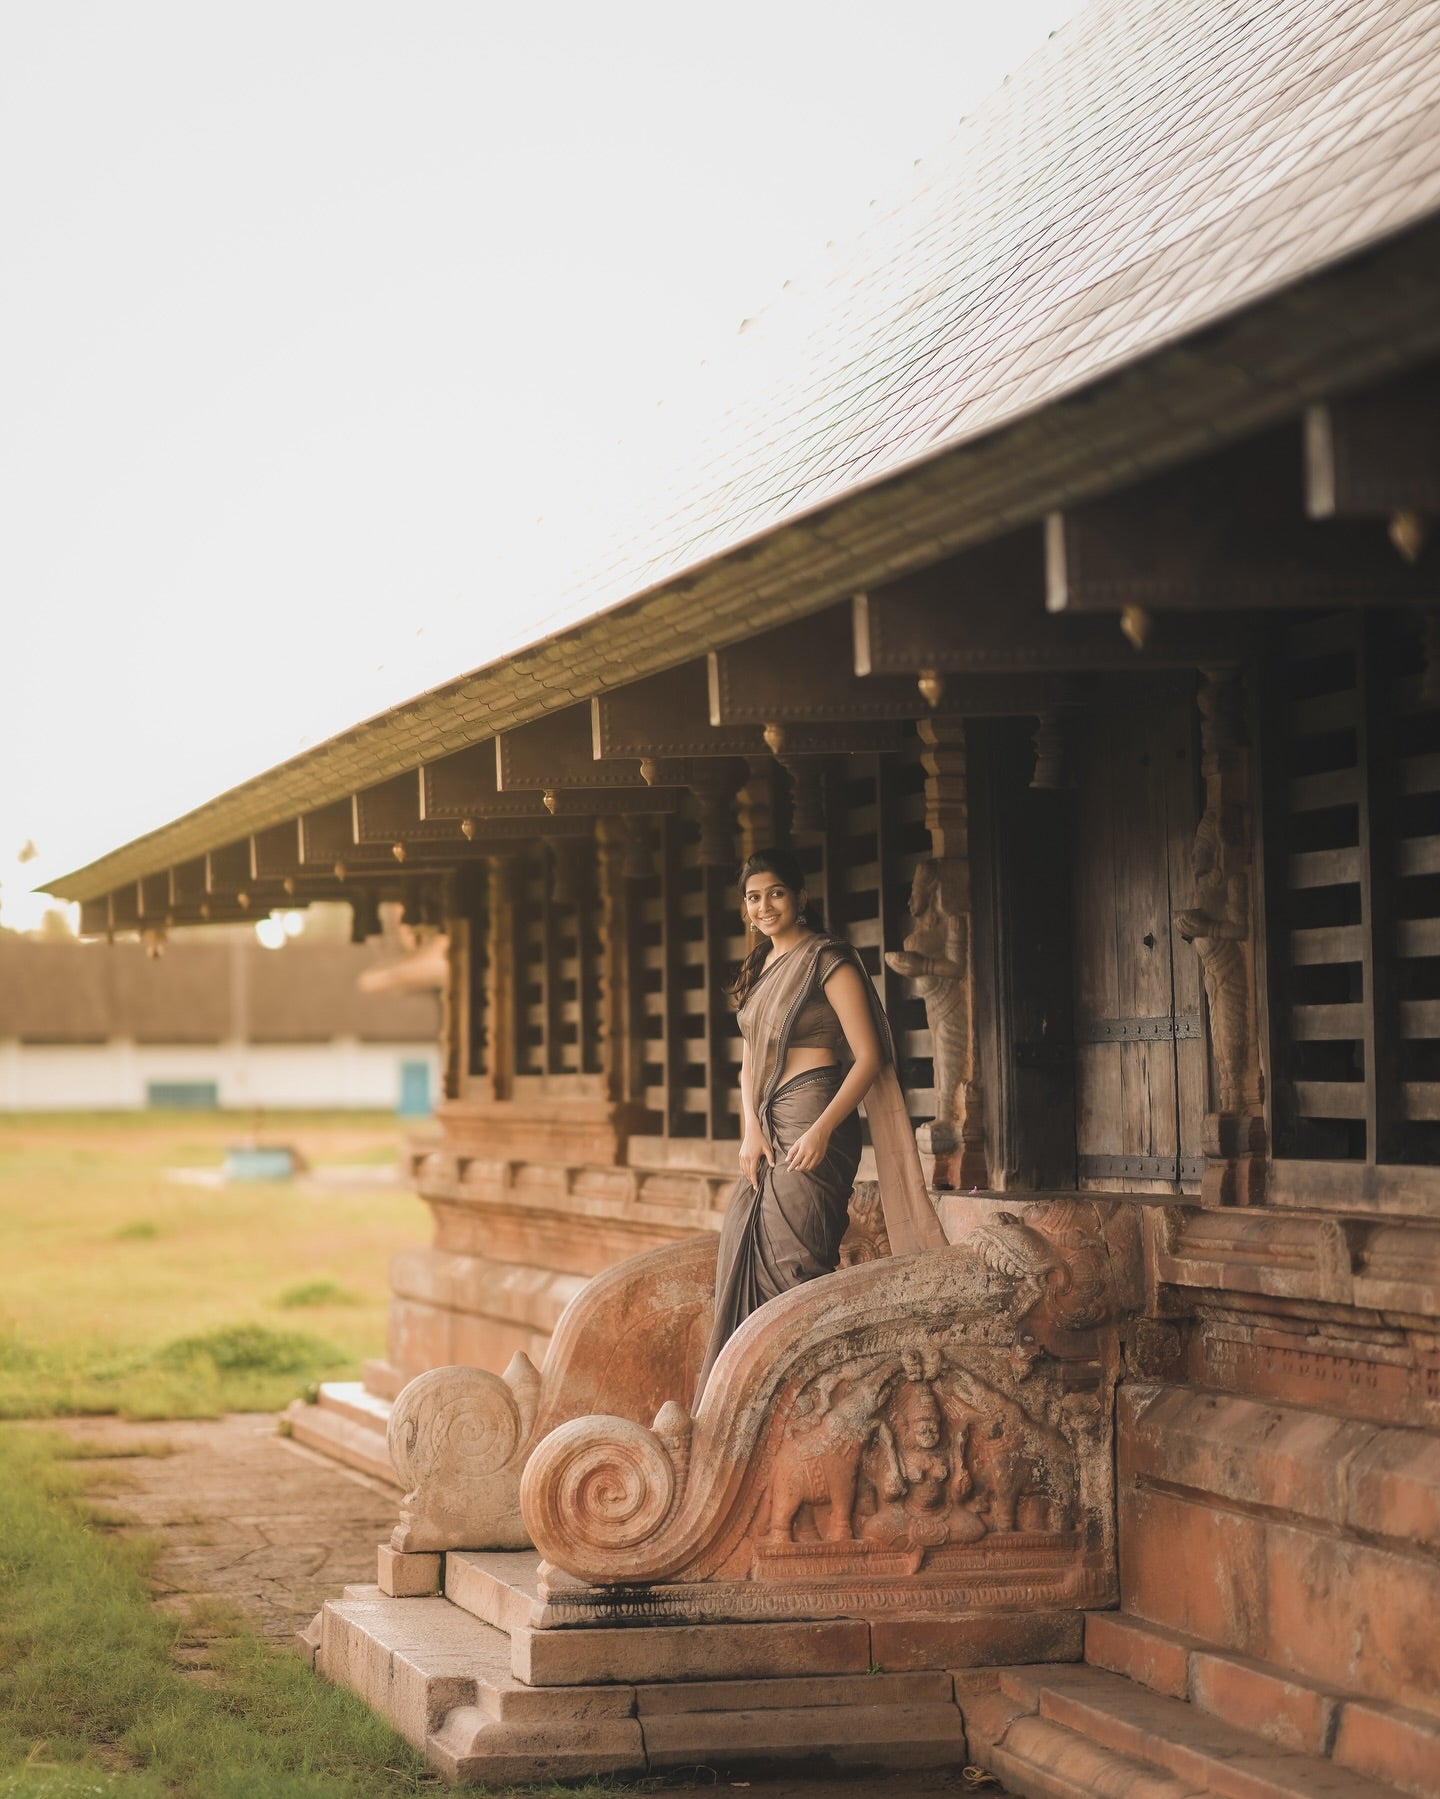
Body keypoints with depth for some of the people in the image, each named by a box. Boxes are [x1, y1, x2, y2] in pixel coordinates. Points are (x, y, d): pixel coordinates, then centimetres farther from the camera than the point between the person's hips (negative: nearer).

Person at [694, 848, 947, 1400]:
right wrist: (750, 1131, -1)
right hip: (766, 1126, 8)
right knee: (743, 1250, 4)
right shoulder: (760, 967, 16)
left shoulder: (827, 960, -7)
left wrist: (823, 1129, -21)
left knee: (793, 1261, -10)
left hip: (813, 1122, -8)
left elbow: (868, 1058, -12)